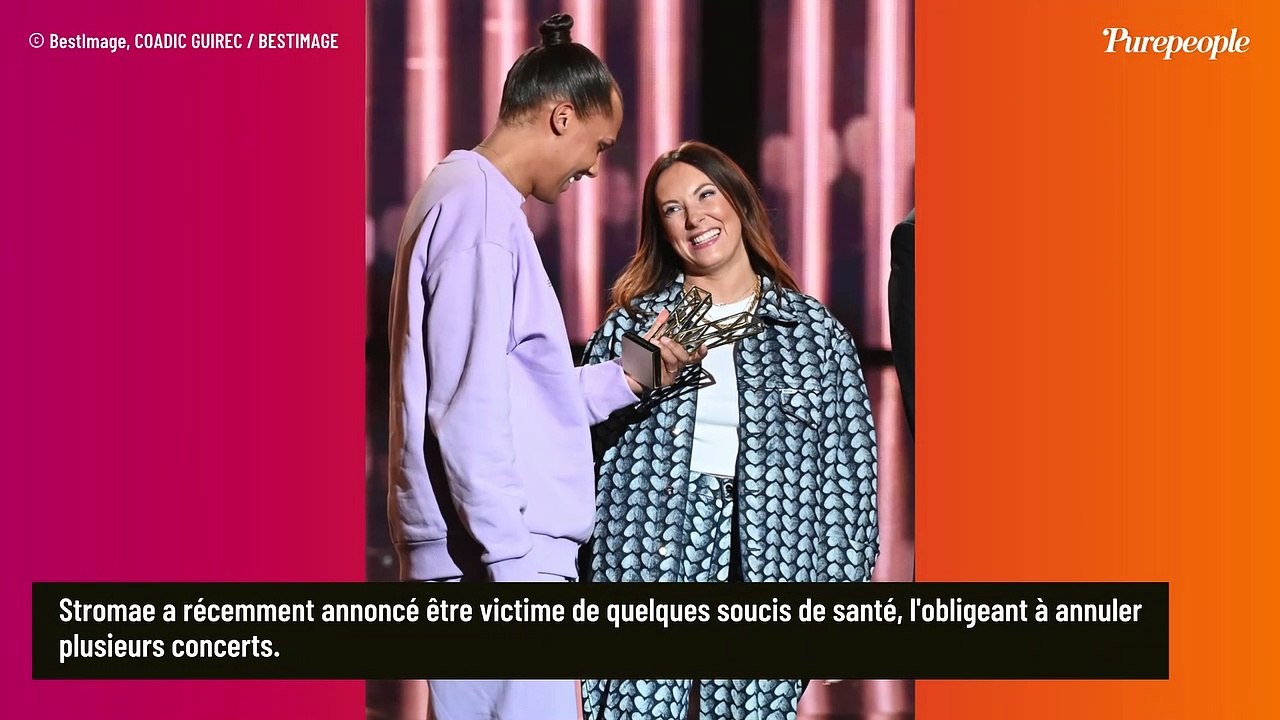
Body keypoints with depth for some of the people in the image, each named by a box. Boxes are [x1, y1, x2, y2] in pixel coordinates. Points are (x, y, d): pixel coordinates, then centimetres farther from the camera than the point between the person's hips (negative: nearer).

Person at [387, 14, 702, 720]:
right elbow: (469, 410, -18)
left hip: (489, 552, 10)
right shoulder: (481, 209, -11)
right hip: (497, 553, -10)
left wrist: (625, 378, 17)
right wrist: (514, 567, -20)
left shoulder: (468, 196, 20)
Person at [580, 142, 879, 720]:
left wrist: (838, 606, 1)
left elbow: (849, 477, 7)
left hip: (763, 583, 0)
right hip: (646, 571, 0)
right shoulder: (629, 327, 10)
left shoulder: (815, 332, 9)